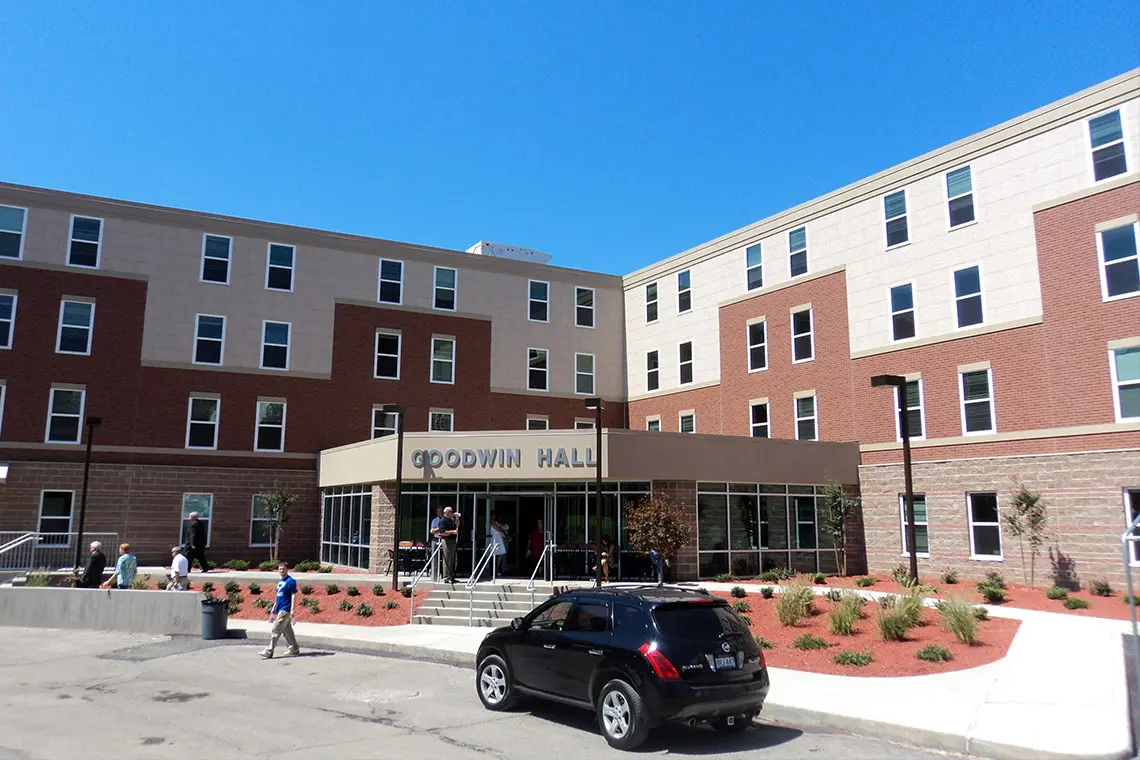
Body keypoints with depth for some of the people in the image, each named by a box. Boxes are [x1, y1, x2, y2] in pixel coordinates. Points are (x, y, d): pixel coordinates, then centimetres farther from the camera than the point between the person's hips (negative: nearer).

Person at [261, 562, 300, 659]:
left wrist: (292, 610, -20)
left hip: (285, 610, -9)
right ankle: (294, 649, 22)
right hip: (280, 610, 9)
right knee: (287, 630, 14)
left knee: (275, 631, -8)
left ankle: (269, 651, -4)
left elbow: (293, 596, -15)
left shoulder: (291, 581, -12)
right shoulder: (280, 582, 14)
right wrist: (274, 609, 20)